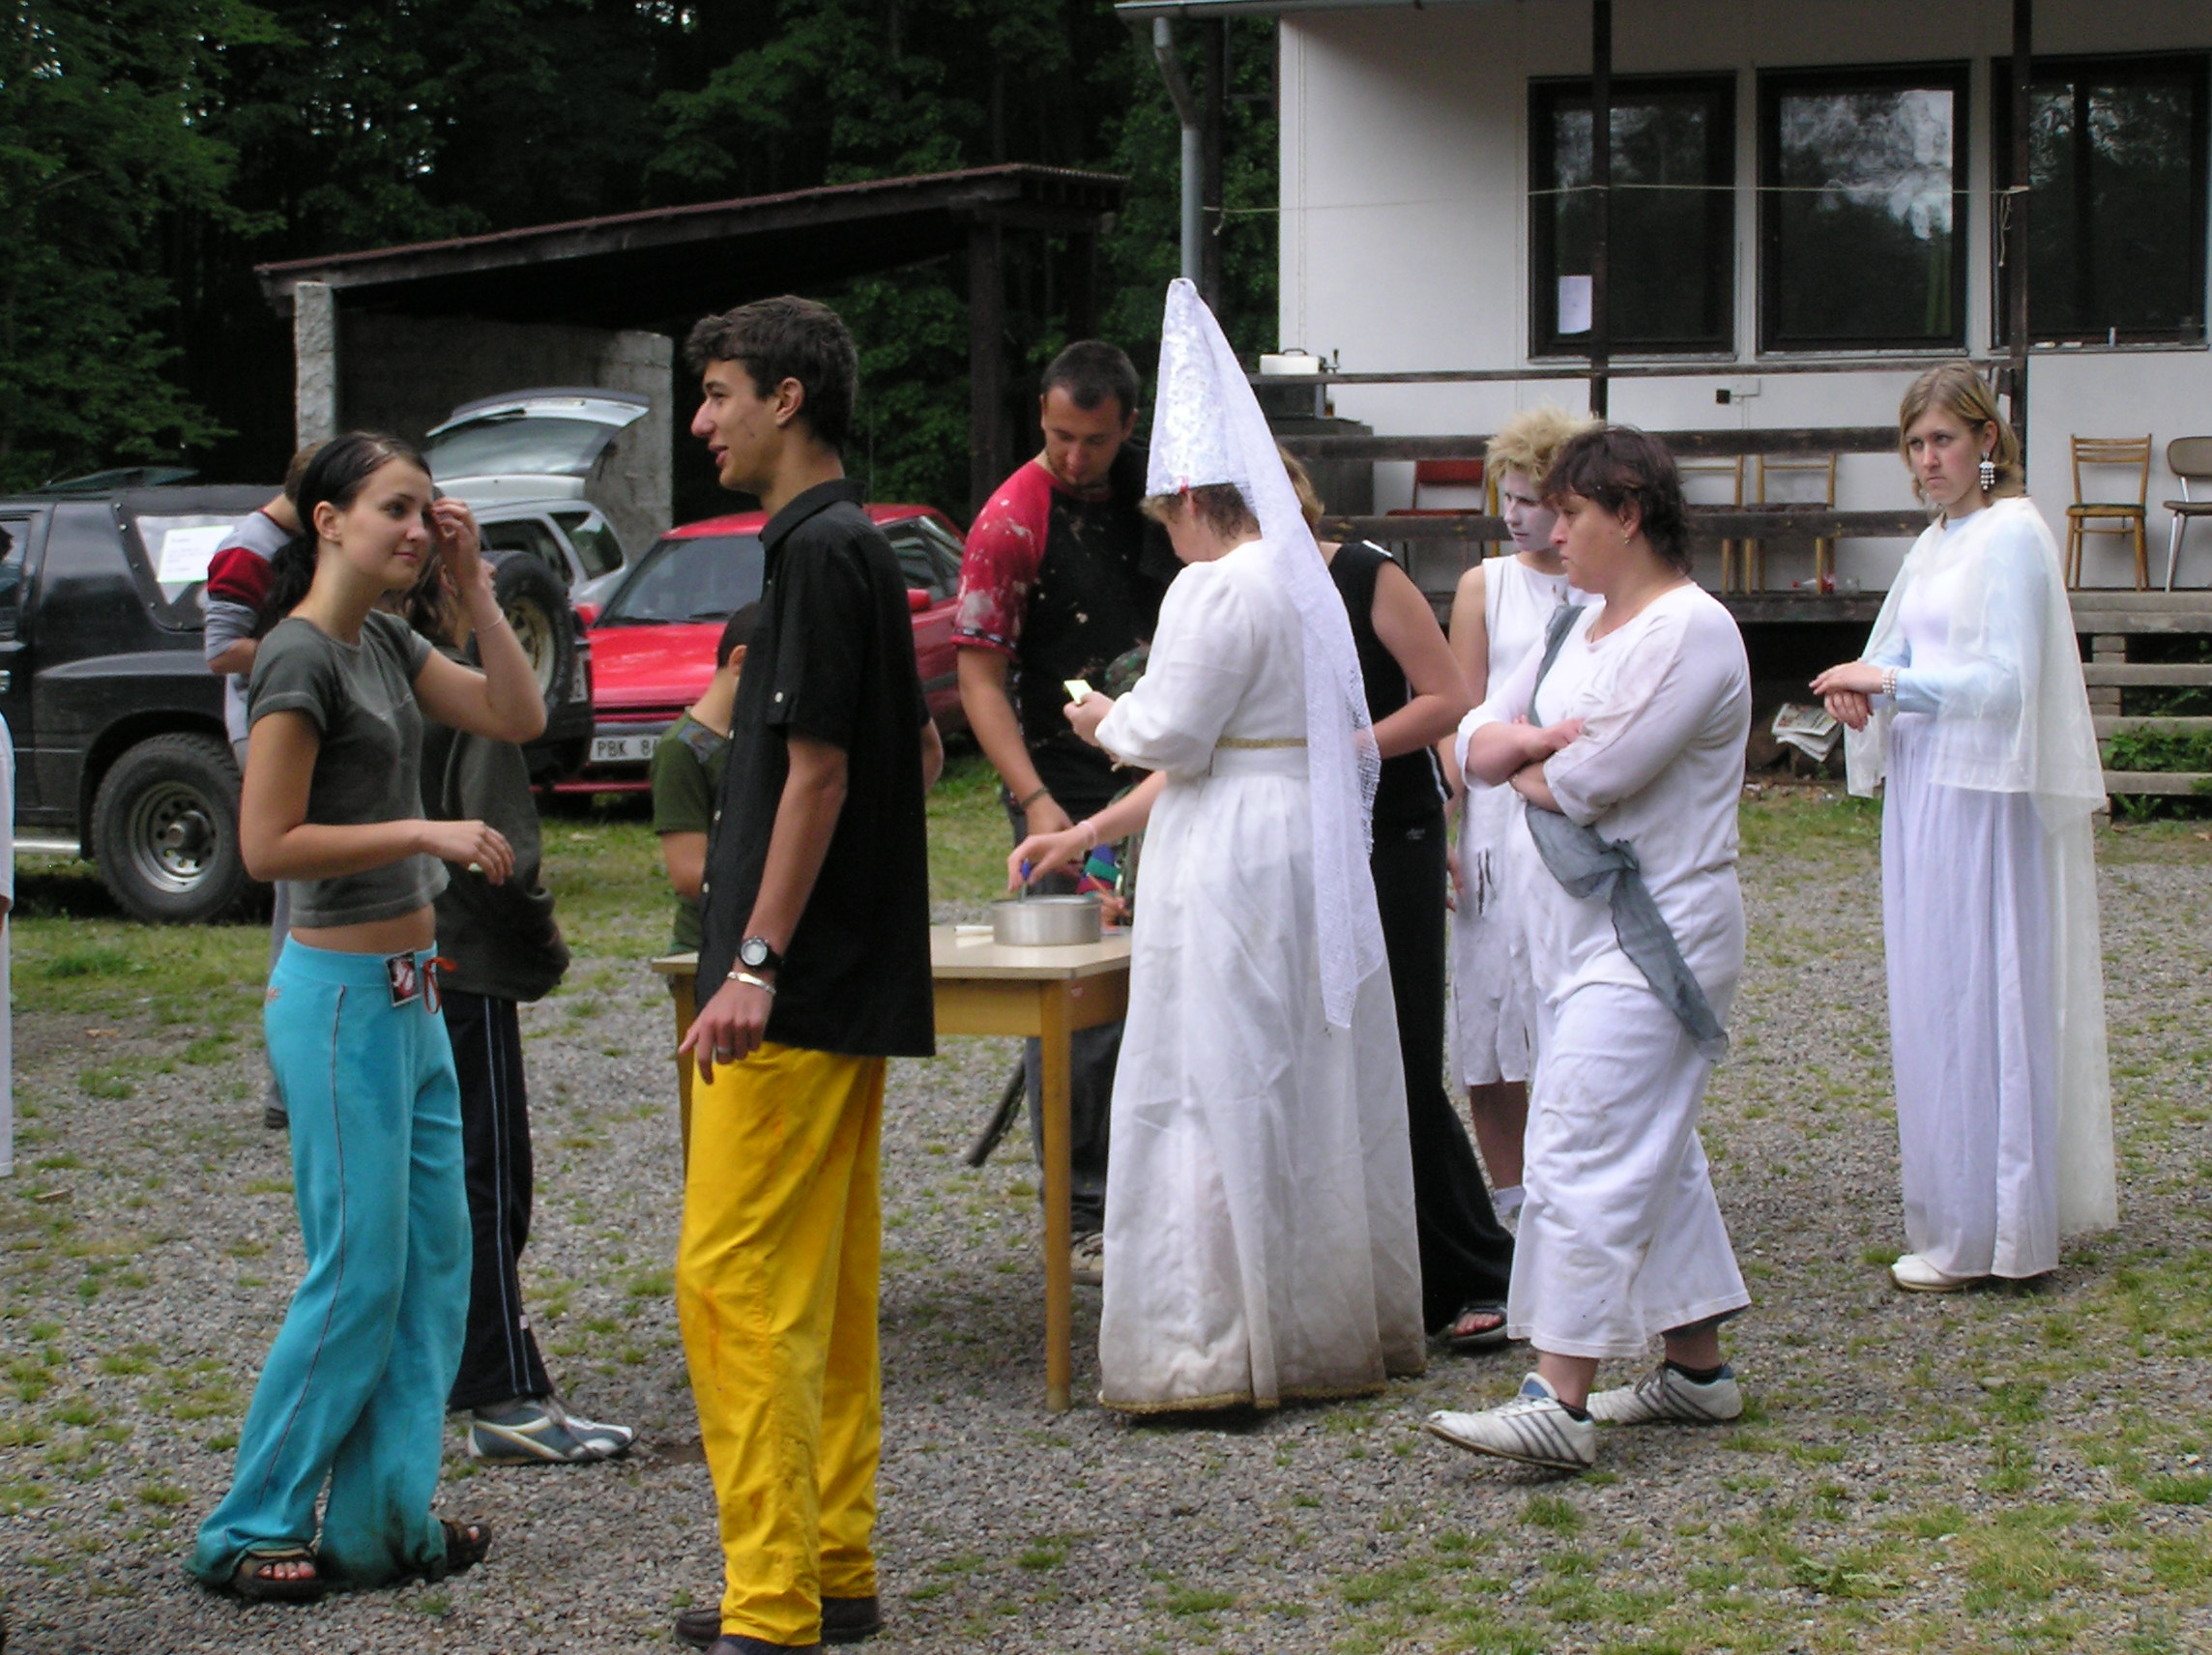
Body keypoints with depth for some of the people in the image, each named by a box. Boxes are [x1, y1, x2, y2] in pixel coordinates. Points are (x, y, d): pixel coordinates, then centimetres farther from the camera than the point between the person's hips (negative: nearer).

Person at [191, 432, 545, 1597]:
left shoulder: (384, 643, 10)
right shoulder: (298, 657, -16)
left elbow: (516, 716, 9)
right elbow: (267, 845, -20)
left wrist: (473, 585, 3)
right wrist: (424, 833, -21)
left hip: (406, 989, 9)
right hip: (342, 991, -9)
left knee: (432, 1263, 10)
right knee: (357, 1276, -4)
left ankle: (383, 1521, 16)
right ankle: (249, 1531, 7)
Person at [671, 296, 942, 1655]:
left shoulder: (822, 552, -14)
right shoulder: (855, 545, 16)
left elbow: (817, 771, -19)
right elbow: (921, 751, 23)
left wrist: (757, 961, -20)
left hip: (802, 993, -10)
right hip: (857, 980, 10)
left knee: (738, 1281, -9)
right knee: (829, 1290, 12)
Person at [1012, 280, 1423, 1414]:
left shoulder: (1214, 591, -15)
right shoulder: (1304, 581, 15)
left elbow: (1172, 739, -16)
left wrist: (1103, 720, 6)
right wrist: (1084, 837, 20)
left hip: (1232, 865, -9)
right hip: (1314, 853, 9)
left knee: (1211, 1099, -5)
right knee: (1312, 1093, 14)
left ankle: (1212, 1354, -4)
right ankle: (1332, 1329, 21)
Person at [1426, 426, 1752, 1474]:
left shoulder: (1691, 630, -13)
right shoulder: (1581, 629, 17)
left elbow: (1590, 781, -20)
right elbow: (1477, 741, 11)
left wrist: (1525, 767, 1)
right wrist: (1536, 740, -10)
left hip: (1652, 935, -10)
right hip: (1575, 927, 10)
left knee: (1585, 1155, -15)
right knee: (1654, 1154, 14)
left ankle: (1559, 1404, -18)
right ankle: (1699, 1368, 22)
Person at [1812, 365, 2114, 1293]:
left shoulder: (2012, 535, -11)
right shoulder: (1933, 545, 16)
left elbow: (2005, 680, -17)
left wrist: (1890, 682, -16)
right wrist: (1861, 690, -3)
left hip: (1983, 798, -9)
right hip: (1923, 792, 9)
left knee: (1976, 1005, -5)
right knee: (1930, 1003, 10)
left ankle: (1979, 1235, 0)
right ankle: (1953, 1212, 16)